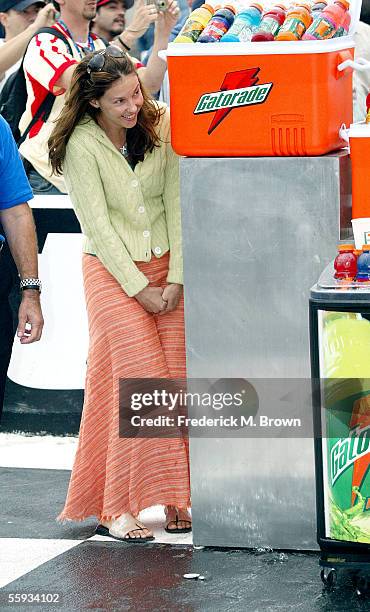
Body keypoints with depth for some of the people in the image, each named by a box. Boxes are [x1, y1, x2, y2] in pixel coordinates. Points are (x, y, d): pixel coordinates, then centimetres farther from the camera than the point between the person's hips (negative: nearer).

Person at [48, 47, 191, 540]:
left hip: (166, 265, 4)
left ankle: (173, 500, 6)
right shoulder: (82, 145, -11)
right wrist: (140, 289, -13)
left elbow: (175, 203, 0)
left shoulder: (159, 126, 0)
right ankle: (118, 508, -10)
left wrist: (176, 278, -7)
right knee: (140, 381, -15)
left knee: (177, 379, -3)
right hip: (111, 270, -4)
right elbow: (97, 224, -12)